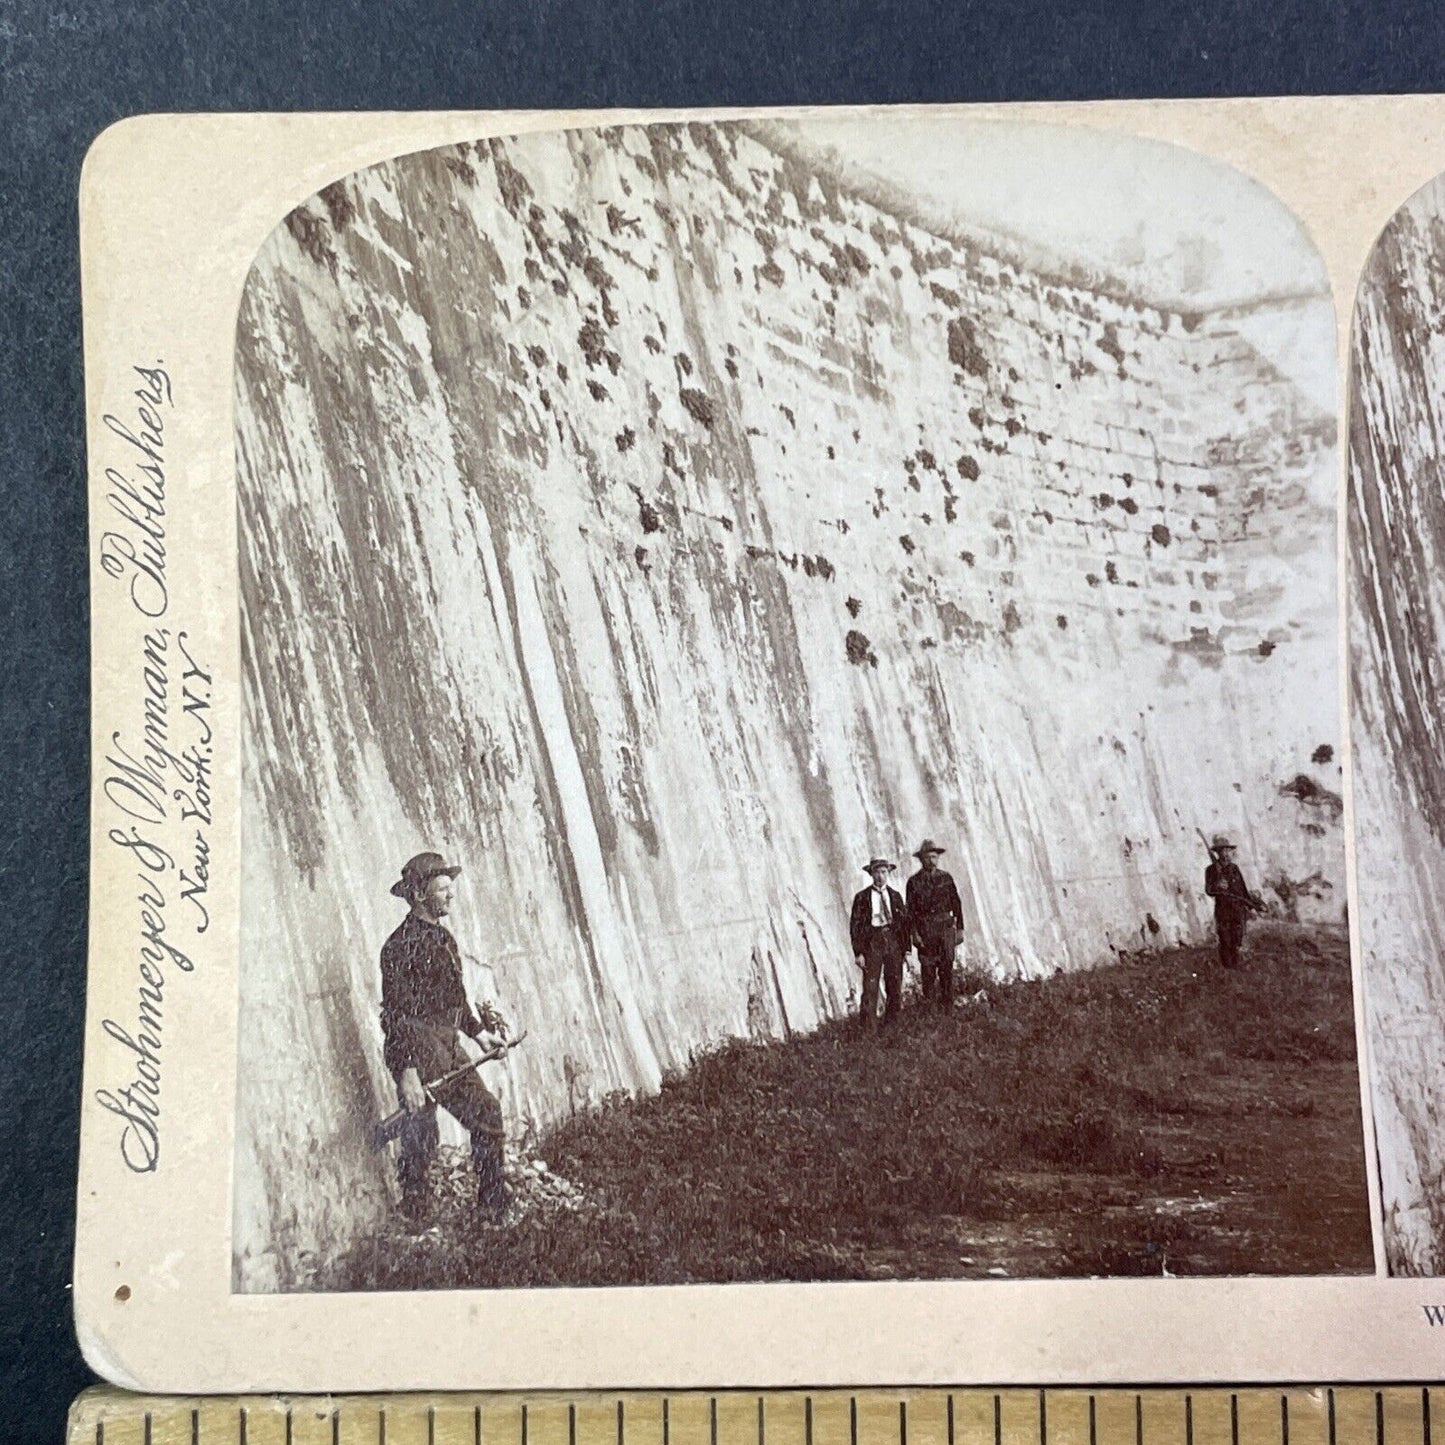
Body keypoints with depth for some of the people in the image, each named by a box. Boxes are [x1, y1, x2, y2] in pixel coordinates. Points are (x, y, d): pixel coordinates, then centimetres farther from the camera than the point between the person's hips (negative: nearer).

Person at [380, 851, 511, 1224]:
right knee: (420, 1137, 0)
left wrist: (480, 1031, 19)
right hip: (418, 1050, -8)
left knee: (487, 1114, 7)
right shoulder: (402, 945, -15)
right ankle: (415, 1218, 15)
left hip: (450, 1047, 8)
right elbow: (396, 1013, -19)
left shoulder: (443, 938, 13)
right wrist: (407, 1072, -23)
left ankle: (494, 1206, 18)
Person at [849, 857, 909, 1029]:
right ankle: (868, 1027, -6)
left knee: (895, 986, 6)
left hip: (893, 941, 3)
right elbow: (854, 926, 0)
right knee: (870, 986, -8)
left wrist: (905, 949, 6)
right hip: (872, 942, -3)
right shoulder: (862, 897, 2)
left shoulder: (895, 896, 11)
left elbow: (904, 922, 12)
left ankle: (891, 1025, 18)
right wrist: (858, 952, -7)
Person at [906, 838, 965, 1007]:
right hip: (925, 930, -1)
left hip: (946, 927, 1)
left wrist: (960, 928, 6)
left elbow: (956, 904, 12)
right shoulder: (914, 882, 3)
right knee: (927, 969, -1)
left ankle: (947, 1005, 1)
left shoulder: (946, 878, 9)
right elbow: (910, 909, 0)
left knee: (947, 967, -3)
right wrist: (914, 933, -8)